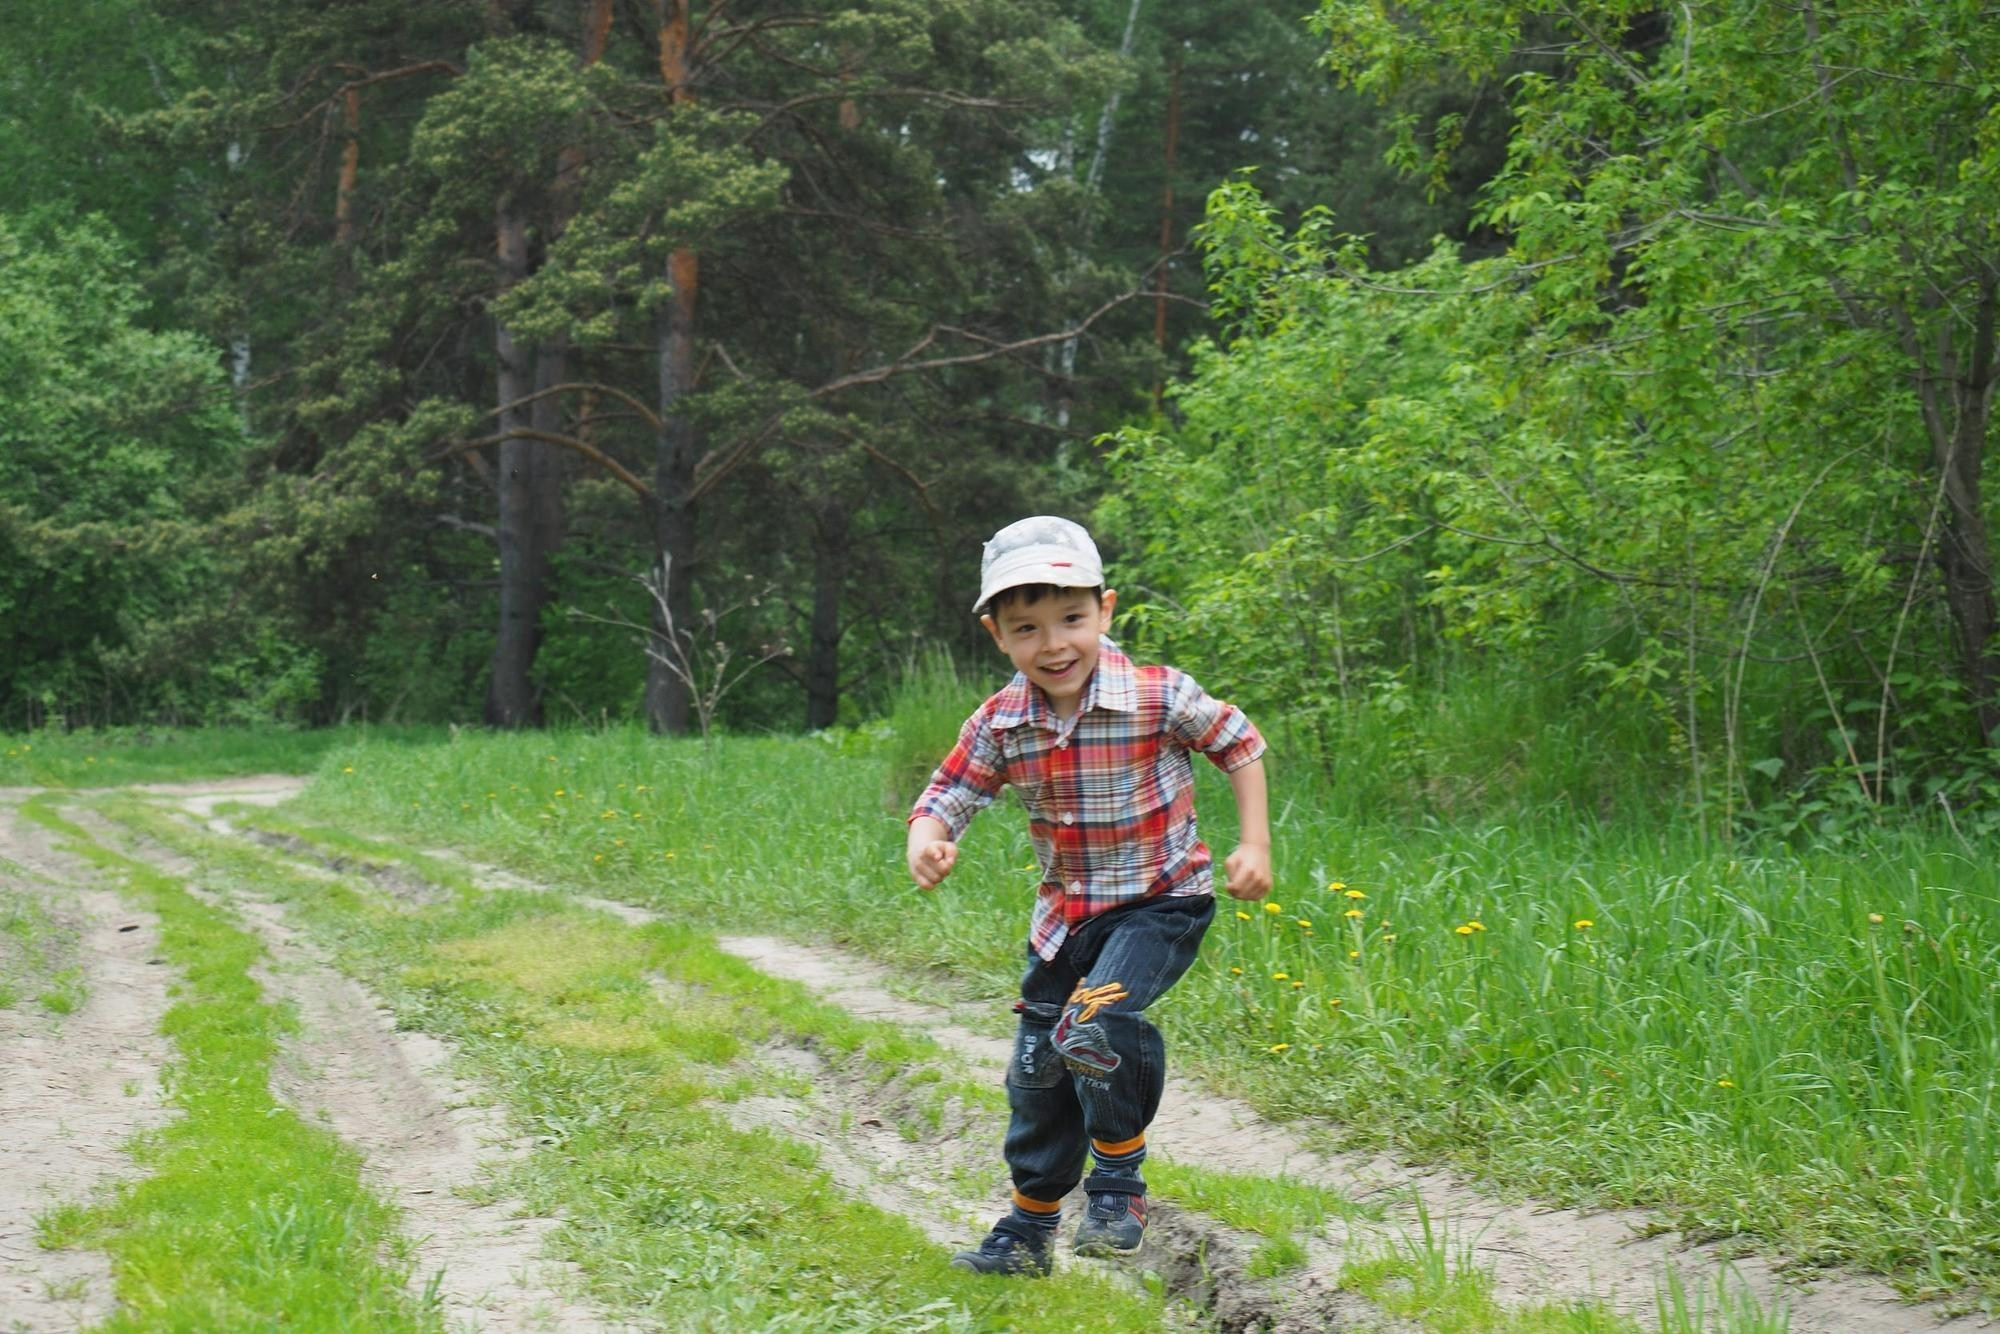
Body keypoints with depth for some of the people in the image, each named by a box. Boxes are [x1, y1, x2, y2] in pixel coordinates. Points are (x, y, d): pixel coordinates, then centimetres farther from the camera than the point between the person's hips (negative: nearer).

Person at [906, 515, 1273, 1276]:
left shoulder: (1160, 698, -19)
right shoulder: (1000, 726, -10)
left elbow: (1239, 744, -5)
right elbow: (947, 796, -4)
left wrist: (1255, 844, -9)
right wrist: (925, 843, -27)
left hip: (1160, 903, -5)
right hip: (1065, 913, 5)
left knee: (1095, 1026, -30)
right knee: (1037, 1073, 14)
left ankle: (1120, 1176, -4)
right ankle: (1030, 1228, 35)